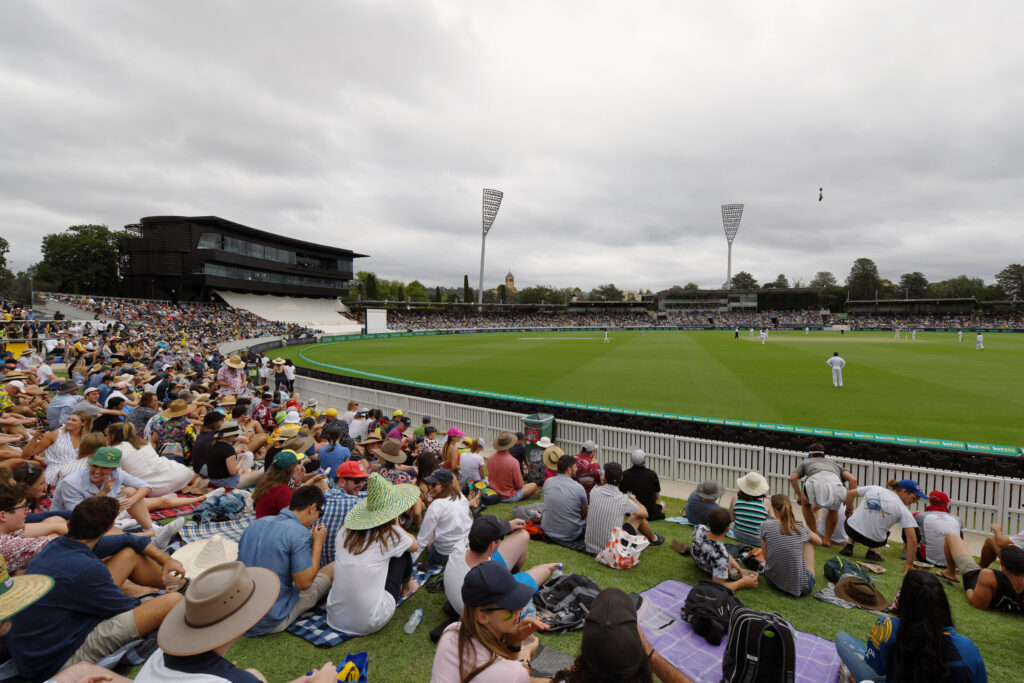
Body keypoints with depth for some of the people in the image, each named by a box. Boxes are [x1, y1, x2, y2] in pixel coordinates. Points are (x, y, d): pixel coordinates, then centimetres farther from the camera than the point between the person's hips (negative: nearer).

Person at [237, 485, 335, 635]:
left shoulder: (255, 524, 3)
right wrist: (318, 543, -6)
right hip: (271, 623, -8)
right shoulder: (299, 533, -20)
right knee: (334, 568, 4)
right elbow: (303, 583, -18)